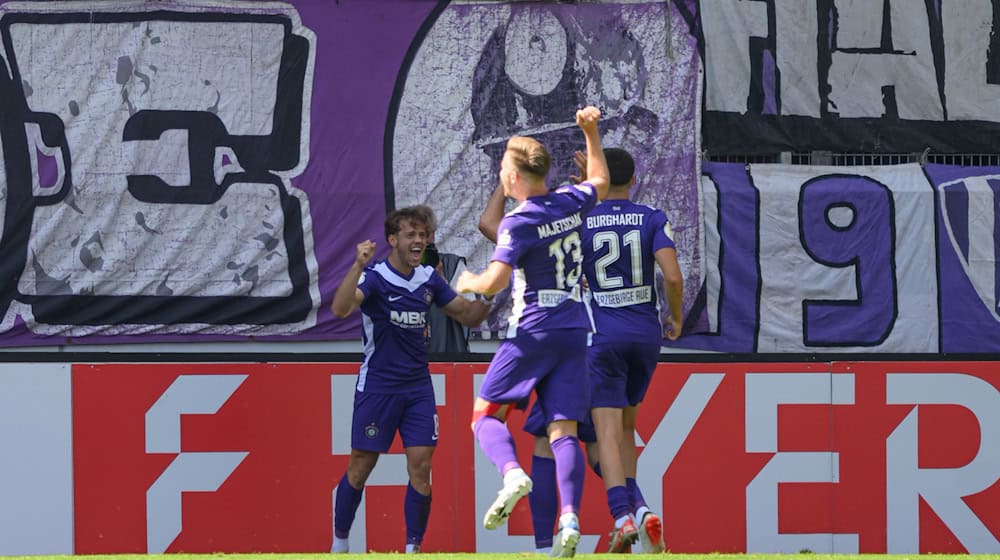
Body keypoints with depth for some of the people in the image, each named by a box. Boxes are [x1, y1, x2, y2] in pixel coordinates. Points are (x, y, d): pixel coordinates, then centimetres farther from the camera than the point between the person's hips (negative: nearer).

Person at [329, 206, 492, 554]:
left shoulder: (429, 279, 5)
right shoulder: (375, 277, -12)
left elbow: (469, 316, 12)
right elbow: (340, 308, -30)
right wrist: (358, 266, -43)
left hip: (418, 387, 4)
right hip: (377, 387, -4)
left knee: (421, 466, -5)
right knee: (360, 468, 2)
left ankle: (413, 549, 1)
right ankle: (340, 543, 18)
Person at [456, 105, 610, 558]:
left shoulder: (518, 223, -12)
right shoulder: (571, 203, 6)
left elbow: (495, 282, -20)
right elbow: (600, 183, 31)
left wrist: (468, 282, 2)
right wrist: (591, 132, 37)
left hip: (532, 333, -6)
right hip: (574, 332, 6)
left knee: (486, 413, 5)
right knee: (564, 431, 0)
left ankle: (512, 474, -23)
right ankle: (570, 519, -16)